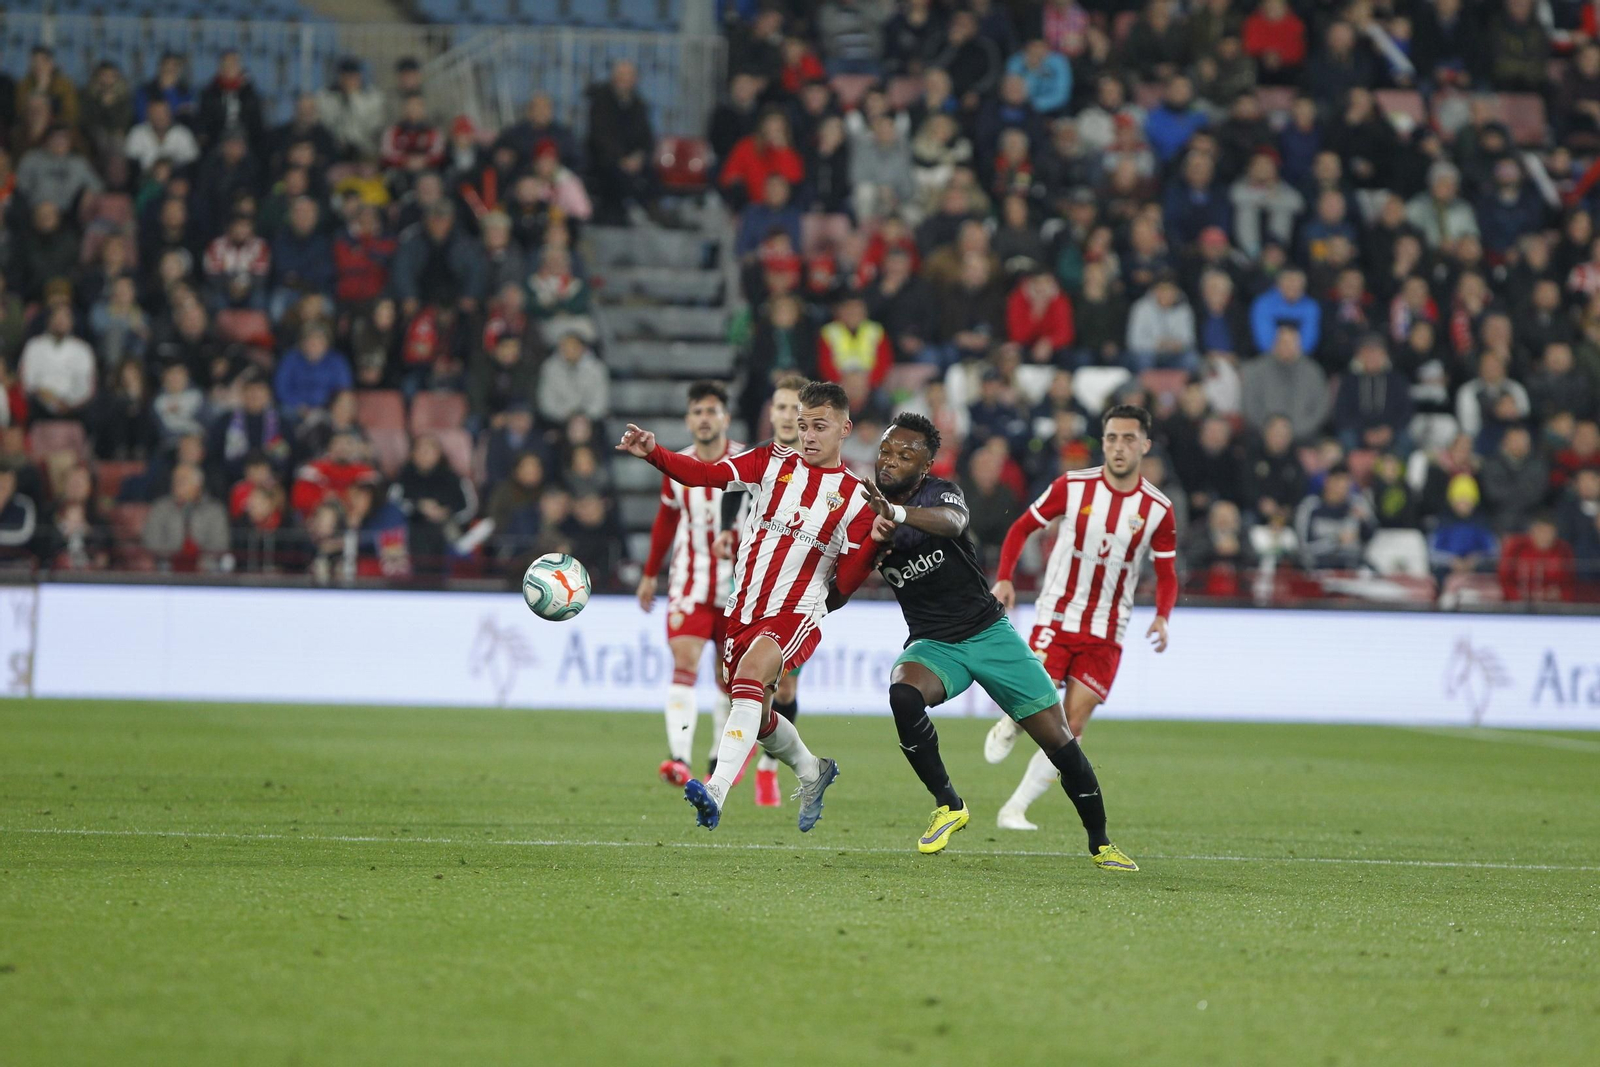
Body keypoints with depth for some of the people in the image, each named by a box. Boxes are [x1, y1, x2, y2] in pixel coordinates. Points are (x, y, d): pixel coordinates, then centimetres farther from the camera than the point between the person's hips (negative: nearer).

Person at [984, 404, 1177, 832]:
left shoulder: (1158, 509, -3)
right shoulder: (1072, 486, -6)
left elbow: (1167, 574, 6)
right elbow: (1022, 527, 5)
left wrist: (1162, 617, -13)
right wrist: (1004, 578, -10)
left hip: (1106, 632, 1)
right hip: (1056, 616, -1)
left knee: (1071, 725, -4)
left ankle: (1015, 809, 6)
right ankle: (1008, 726, 21)